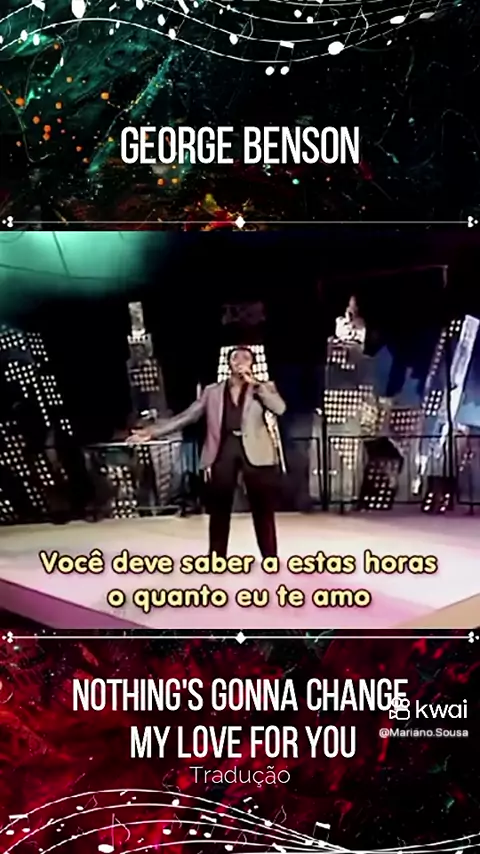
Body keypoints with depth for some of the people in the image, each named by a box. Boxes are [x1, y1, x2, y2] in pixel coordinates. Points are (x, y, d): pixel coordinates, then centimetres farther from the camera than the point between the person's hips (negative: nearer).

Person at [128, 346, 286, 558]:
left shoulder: (263, 388, 8)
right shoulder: (212, 391, 13)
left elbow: (279, 408, -12)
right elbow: (186, 417, 9)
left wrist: (254, 383, -12)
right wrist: (152, 431, 1)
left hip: (255, 453, -1)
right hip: (223, 452, 2)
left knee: (263, 512, 2)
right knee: (219, 511, 4)